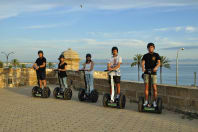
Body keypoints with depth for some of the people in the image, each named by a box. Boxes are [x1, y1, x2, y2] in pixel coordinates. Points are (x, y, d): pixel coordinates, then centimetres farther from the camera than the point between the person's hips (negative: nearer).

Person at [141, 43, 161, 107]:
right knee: (146, 87, 0)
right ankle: (146, 101, 7)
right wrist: (143, 68, -25)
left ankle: (154, 102, 6)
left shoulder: (156, 55, 6)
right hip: (146, 73, 2)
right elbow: (142, 63, -4)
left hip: (153, 73, -1)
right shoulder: (145, 56, 10)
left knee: (154, 88, -4)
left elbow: (159, 63, -9)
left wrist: (156, 67, -31)